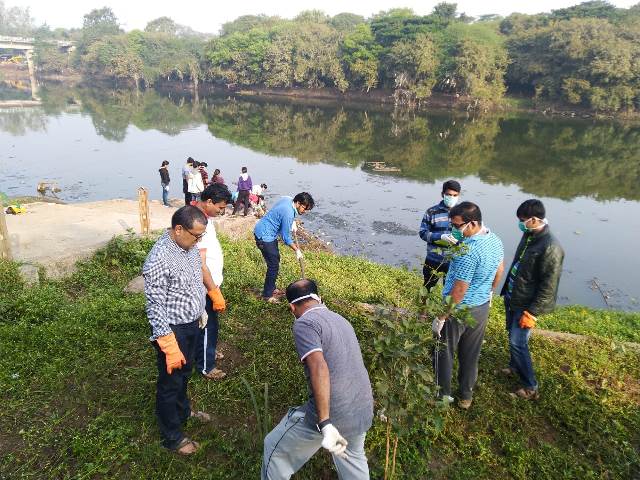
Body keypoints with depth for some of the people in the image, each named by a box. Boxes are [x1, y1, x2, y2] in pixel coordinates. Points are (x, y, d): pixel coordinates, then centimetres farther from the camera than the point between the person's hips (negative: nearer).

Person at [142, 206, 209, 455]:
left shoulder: (188, 246, -3)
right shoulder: (159, 260, -30)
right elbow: (155, 308, -26)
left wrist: (201, 313, 20)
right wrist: (170, 347, -24)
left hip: (191, 324, 8)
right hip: (173, 330, -8)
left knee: (184, 373, 29)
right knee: (170, 382, 12)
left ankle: (183, 411, 53)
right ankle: (172, 437, 32)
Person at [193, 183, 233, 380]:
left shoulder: (204, 216, 2)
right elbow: (200, 265, -29)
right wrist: (215, 293, -25)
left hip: (211, 282, 9)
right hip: (206, 287, -9)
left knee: (210, 323, 26)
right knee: (207, 326, 8)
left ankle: (208, 352, 46)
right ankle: (206, 367, 25)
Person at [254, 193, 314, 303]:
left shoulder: (287, 199, -2)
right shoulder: (288, 214, -28)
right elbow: (286, 237, -18)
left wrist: (292, 222, 8)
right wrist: (297, 250, -5)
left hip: (267, 232, 10)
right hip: (264, 236, -10)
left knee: (276, 259, 19)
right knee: (273, 265, -6)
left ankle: (272, 288, 32)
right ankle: (267, 295, 6)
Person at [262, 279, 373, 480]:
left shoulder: (304, 323, -10)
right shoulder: (341, 319, 15)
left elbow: (319, 368, -25)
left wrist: (325, 424, -28)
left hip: (331, 416, -7)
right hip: (363, 412, 7)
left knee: (274, 449, 17)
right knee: (353, 456, 36)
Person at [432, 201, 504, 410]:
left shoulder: (468, 251, -32)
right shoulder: (496, 241, -5)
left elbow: (459, 292, -28)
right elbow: (499, 272, 12)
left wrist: (441, 318, -19)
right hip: (482, 308, 8)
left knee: (444, 353, 14)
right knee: (471, 355, 21)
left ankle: (443, 395, 30)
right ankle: (466, 396, 38)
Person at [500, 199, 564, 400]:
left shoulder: (551, 248, -26)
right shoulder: (529, 235, 1)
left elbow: (548, 287, -23)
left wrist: (532, 312, -20)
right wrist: (506, 289, 20)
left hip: (526, 304, -8)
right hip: (512, 297, 8)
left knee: (517, 343, -3)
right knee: (513, 336, 22)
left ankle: (531, 387, 12)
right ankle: (515, 367, 43)